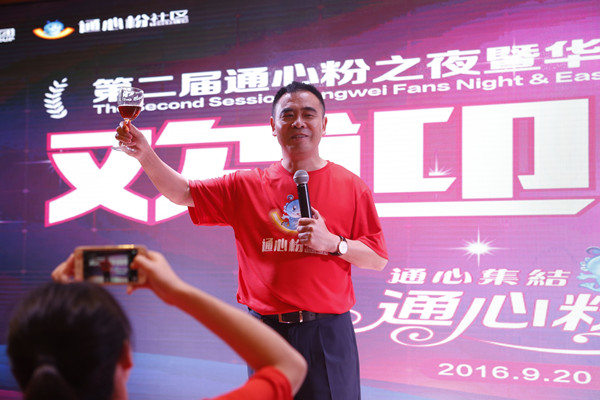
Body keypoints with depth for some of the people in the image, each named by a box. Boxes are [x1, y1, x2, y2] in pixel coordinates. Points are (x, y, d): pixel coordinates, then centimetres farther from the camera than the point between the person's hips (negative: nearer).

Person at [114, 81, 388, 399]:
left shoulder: (351, 187, 2)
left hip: (326, 333, -1)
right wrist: (145, 155, -9)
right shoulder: (247, 185, 6)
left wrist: (332, 243, -14)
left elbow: (378, 260, 2)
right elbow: (183, 193, 5)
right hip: (265, 330, 2)